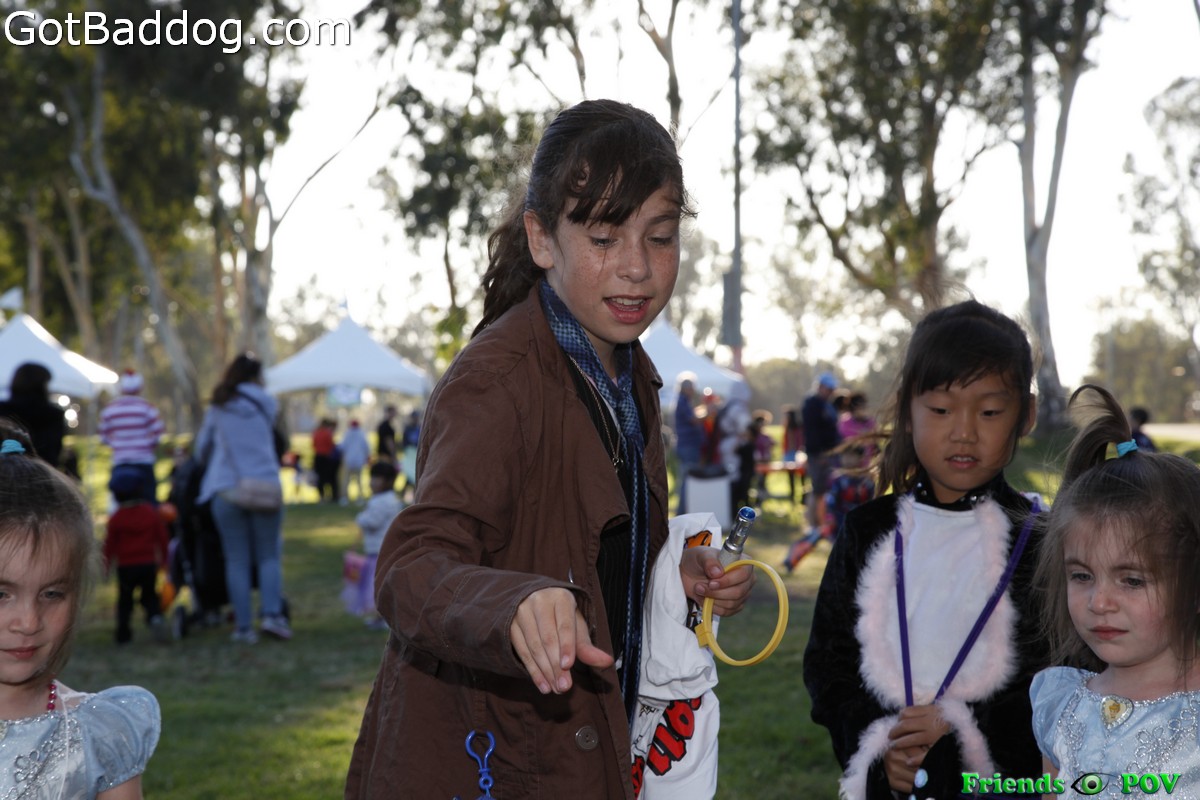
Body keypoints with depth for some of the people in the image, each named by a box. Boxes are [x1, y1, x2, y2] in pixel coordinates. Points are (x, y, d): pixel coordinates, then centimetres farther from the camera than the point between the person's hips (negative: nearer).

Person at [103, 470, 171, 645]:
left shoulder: (116, 518, -7)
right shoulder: (151, 513, 1)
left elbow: (110, 543, -4)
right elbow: (163, 537, 6)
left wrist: (107, 563, 9)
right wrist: (163, 558, 18)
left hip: (125, 566, -2)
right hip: (148, 564, 2)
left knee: (125, 599, 10)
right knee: (149, 596, 12)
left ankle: (123, 633, 8)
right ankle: (155, 617, -17)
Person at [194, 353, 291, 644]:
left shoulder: (218, 408, 7)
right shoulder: (266, 403, 6)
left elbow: (201, 447, 15)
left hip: (227, 490, 1)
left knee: (237, 561, 5)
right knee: (269, 556, 9)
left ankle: (243, 626, 3)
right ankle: (272, 614, -9)